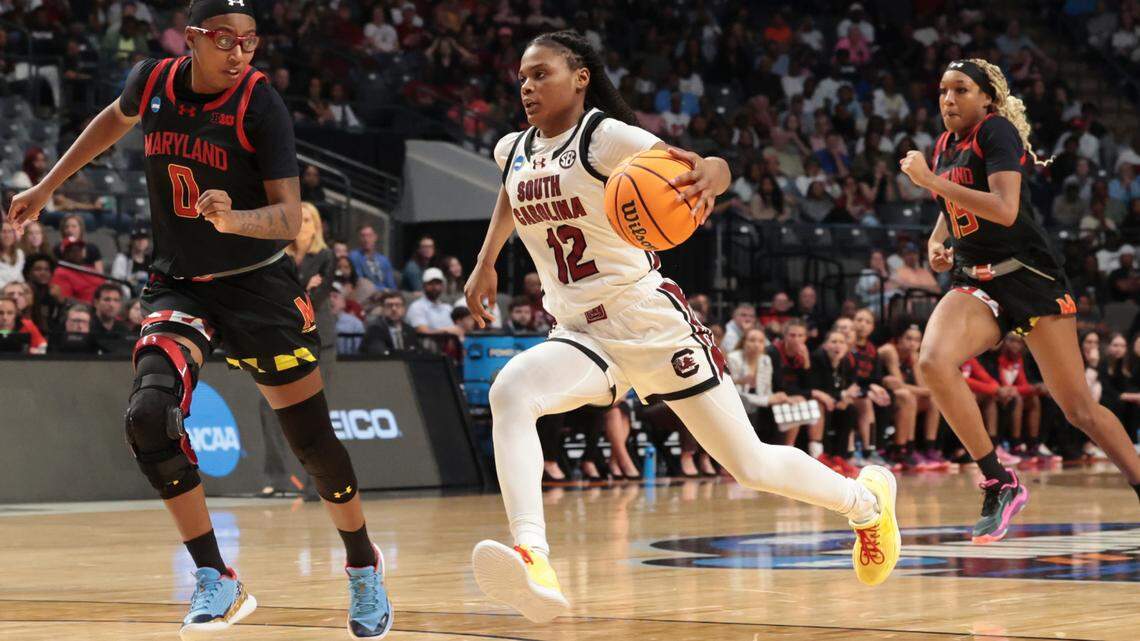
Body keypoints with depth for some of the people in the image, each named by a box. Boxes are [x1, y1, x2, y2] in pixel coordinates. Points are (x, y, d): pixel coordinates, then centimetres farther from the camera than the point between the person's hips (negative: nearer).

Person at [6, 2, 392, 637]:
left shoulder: (261, 103, -16)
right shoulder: (152, 82, -5)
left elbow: (289, 217, -19)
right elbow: (117, 118, 20)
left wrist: (233, 219, -40)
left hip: (259, 285, -3)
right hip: (178, 285, 3)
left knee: (314, 440, 1)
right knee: (149, 414, -22)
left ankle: (364, 565, 28)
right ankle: (216, 581, -12)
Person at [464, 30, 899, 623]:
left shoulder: (605, 135, -14)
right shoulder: (515, 151, 5)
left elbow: (710, 166, -29)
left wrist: (708, 176, -51)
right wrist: (485, 262, 30)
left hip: (651, 322, -5)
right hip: (582, 334, 5)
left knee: (750, 465, 4)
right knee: (509, 391, -28)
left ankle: (867, 498, 34)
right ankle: (533, 563, -42)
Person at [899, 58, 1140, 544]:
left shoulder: (996, 131, -9)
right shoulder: (945, 147, 12)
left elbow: (1006, 209, -24)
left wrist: (932, 181, -22)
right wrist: (936, 241, 9)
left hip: (1030, 280, -5)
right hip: (975, 285, 6)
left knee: (1078, 407, -4)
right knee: (933, 362, -25)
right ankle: (999, 485, -17)